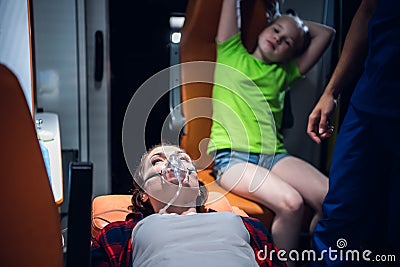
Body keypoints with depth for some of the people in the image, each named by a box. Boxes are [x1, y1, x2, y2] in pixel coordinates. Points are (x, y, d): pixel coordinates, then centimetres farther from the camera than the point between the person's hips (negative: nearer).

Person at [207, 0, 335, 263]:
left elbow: (326, 33, 27)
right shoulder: (232, 55, 13)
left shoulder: (284, 73, 22)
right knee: (291, 203, -30)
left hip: (274, 155, 5)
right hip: (233, 156, -4)